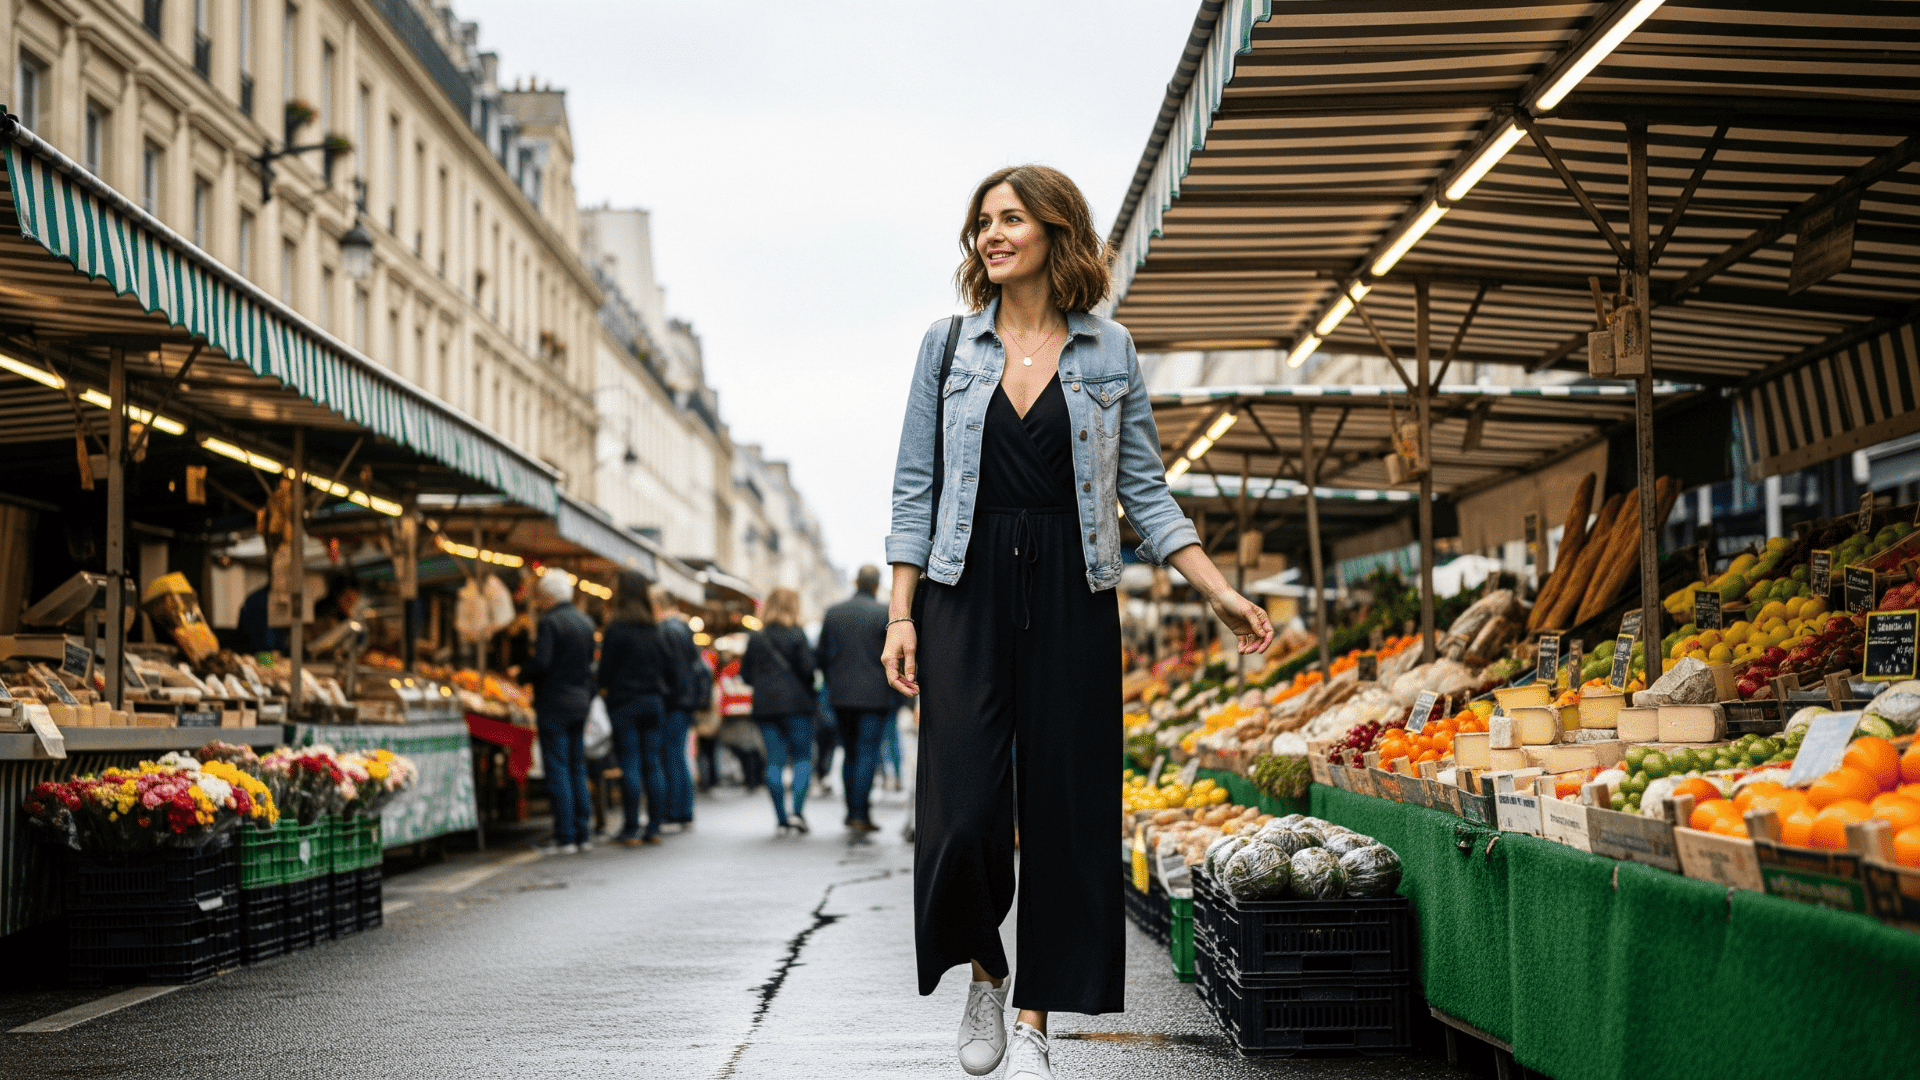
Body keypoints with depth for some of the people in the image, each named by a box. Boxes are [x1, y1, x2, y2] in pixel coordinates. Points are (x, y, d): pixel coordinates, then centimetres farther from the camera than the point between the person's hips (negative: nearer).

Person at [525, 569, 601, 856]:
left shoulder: (550, 622, -12)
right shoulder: (586, 622, 11)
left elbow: (541, 662, -20)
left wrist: (522, 673, -1)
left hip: (554, 704, -7)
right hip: (580, 703, 7)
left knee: (557, 770, -4)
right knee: (577, 770, 12)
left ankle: (565, 837, -6)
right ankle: (583, 834, 13)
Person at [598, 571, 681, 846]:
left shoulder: (616, 628, -9)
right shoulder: (654, 630, 9)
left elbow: (606, 669, -9)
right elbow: (670, 667, 11)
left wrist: (604, 689, 7)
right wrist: (667, 695, 18)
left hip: (625, 703, -5)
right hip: (654, 701, 5)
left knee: (630, 766, -4)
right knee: (654, 765, 6)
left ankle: (631, 830, -3)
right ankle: (654, 827, 6)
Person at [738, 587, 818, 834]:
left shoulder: (755, 638, 8)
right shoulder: (796, 635, -5)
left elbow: (746, 674, 10)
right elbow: (807, 668, -12)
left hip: (765, 706, 4)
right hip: (796, 703, -4)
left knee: (774, 761, 4)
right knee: (803, 756, 3)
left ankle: (782, 818, 0)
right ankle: (798, 810, -14)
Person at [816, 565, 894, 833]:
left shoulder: (833, 613, 5)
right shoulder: (884, 614, -8)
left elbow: (823, 656, 10)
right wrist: (896, 693, 5)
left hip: (841, 697, 4)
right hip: (874, 696, -4)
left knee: (851, 753, 16)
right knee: (868, 754, -2)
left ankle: (852, 810, 20)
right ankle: (860, 815, -6)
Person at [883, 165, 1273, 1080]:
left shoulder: (1108, 352, 6)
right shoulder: (948, 346, 7)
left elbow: (1144, 489, 8)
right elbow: (914, 487, 6)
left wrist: (1218, 592, -1)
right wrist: (900, 614, -2)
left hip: (1072, 597, 0)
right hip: (968, 592, 0)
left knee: (1066, 807, 0)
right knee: (963, 807, -7)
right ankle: (983, 975, 20)